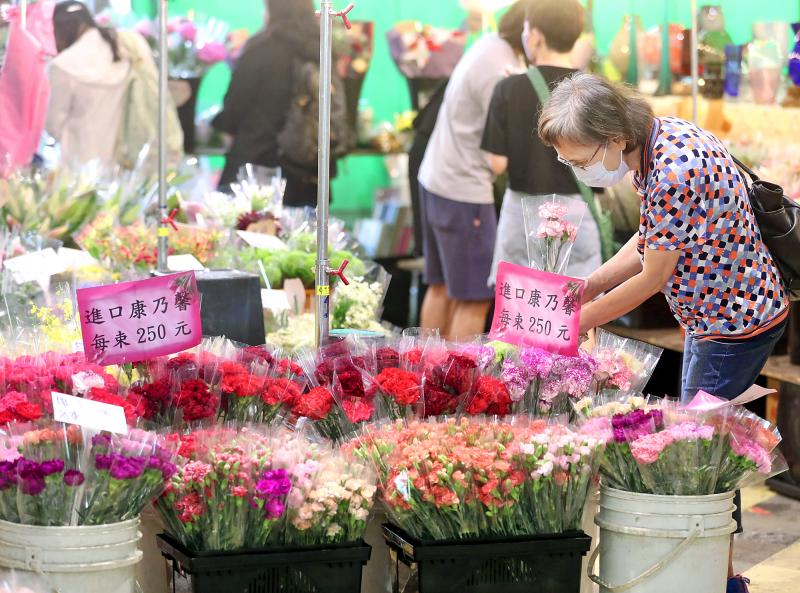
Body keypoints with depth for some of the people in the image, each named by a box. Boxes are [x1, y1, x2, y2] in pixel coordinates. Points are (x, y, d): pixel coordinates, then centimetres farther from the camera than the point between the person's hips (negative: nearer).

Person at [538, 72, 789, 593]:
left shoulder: (675, 174, -32)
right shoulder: (658, 136, -2)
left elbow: (653, 277, -22)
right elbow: (653, 240, 9)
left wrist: (577, 323, -11)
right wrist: (589, 286, 1)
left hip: (736, 322, -10)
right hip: (711, 316, 10)